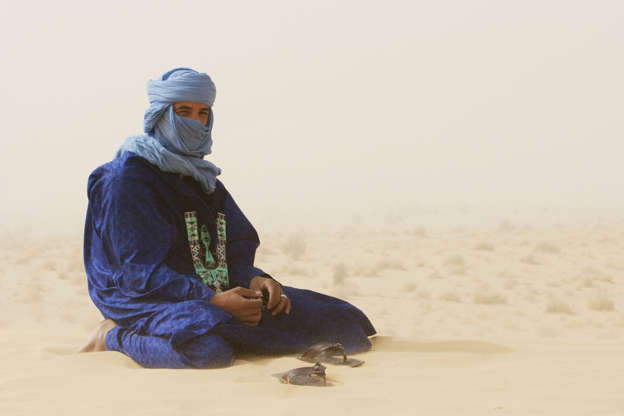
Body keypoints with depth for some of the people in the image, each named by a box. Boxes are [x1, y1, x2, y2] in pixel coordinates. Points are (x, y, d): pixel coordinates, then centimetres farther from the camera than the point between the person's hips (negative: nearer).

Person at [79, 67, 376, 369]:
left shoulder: (203, 176, 19)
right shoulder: (126, 177, -7)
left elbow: (235, 252, 14)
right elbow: (139, 271, -16)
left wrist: (254, 279, -9)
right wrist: (212, 301, -26)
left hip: (216, 294, 8)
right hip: (151, 300, -8)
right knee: (209, 351, -43)